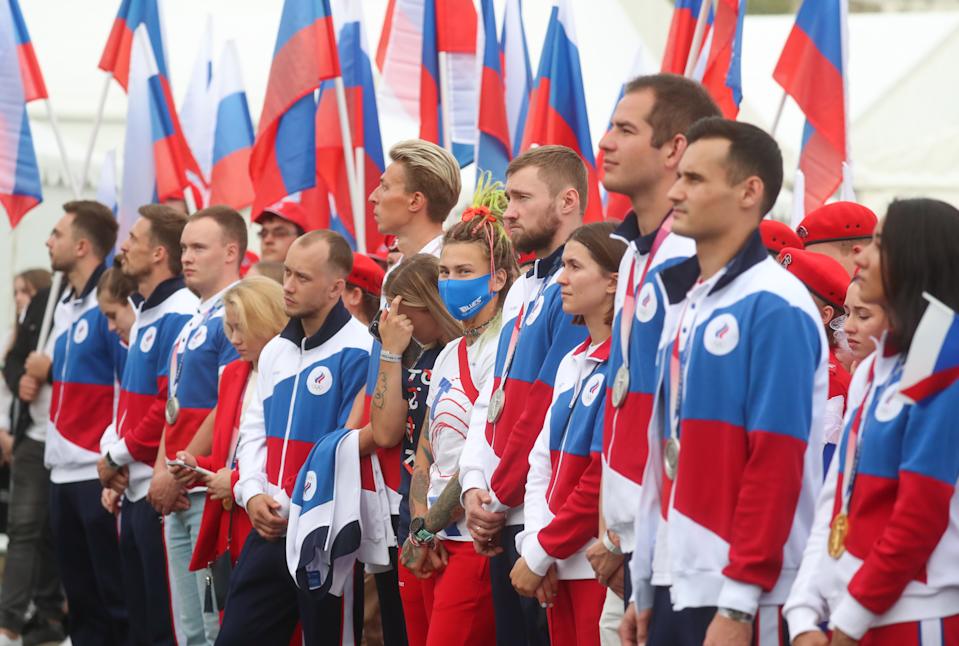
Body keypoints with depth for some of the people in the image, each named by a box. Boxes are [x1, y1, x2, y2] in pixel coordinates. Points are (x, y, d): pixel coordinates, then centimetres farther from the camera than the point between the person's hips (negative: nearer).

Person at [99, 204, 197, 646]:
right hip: (134, 490, 10)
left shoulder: (179, 315, -15)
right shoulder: (146, 314, 15)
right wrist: (110, 452, 5)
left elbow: (172, 406, -21)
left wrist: (120, 455, -11)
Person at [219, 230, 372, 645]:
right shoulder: (275, 351, 13)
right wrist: (252, 494, -2)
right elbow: (254, 432, 16)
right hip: (267, 532, 7)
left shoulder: (358, 352, -12)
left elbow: (353, 447, -14)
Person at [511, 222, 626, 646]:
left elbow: (603, 481, -18)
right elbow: (542, 462, 14)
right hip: (562, 566, 8)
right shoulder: (573, 363, 14)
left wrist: (540, 553, -11)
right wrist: (534, 544, -1)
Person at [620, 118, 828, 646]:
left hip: (743, 598, -8)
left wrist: (739, 603, -19)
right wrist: (644, 590, 16)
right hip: (674, 586, 8)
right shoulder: (680, 301, 14)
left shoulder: (774, 307, -10)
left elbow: (777, 466, -16)